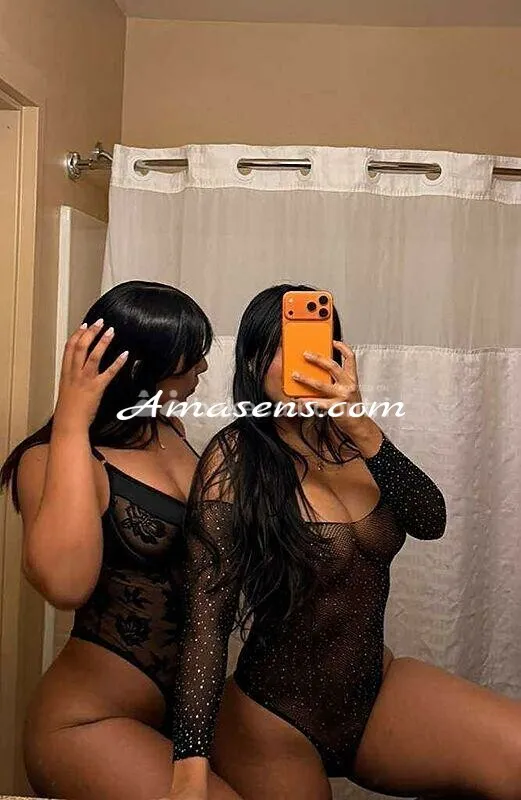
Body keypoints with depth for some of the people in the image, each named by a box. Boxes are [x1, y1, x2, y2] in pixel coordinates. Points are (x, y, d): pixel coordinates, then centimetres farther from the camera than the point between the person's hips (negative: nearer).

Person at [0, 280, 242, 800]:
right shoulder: (54, 458, -17)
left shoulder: (172, 433, 4)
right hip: (91, 724, -7)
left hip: (185, 702, 8)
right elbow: (66, 584, -37)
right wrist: (72, 422, -31)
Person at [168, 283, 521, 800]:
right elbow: (206, 618, -23)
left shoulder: (350, 441, -3)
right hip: (274, 722, -4)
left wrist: (364, 432, -30)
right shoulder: (235, 458, -19)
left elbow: (430, 522, -14)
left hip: (379, 688, 5)